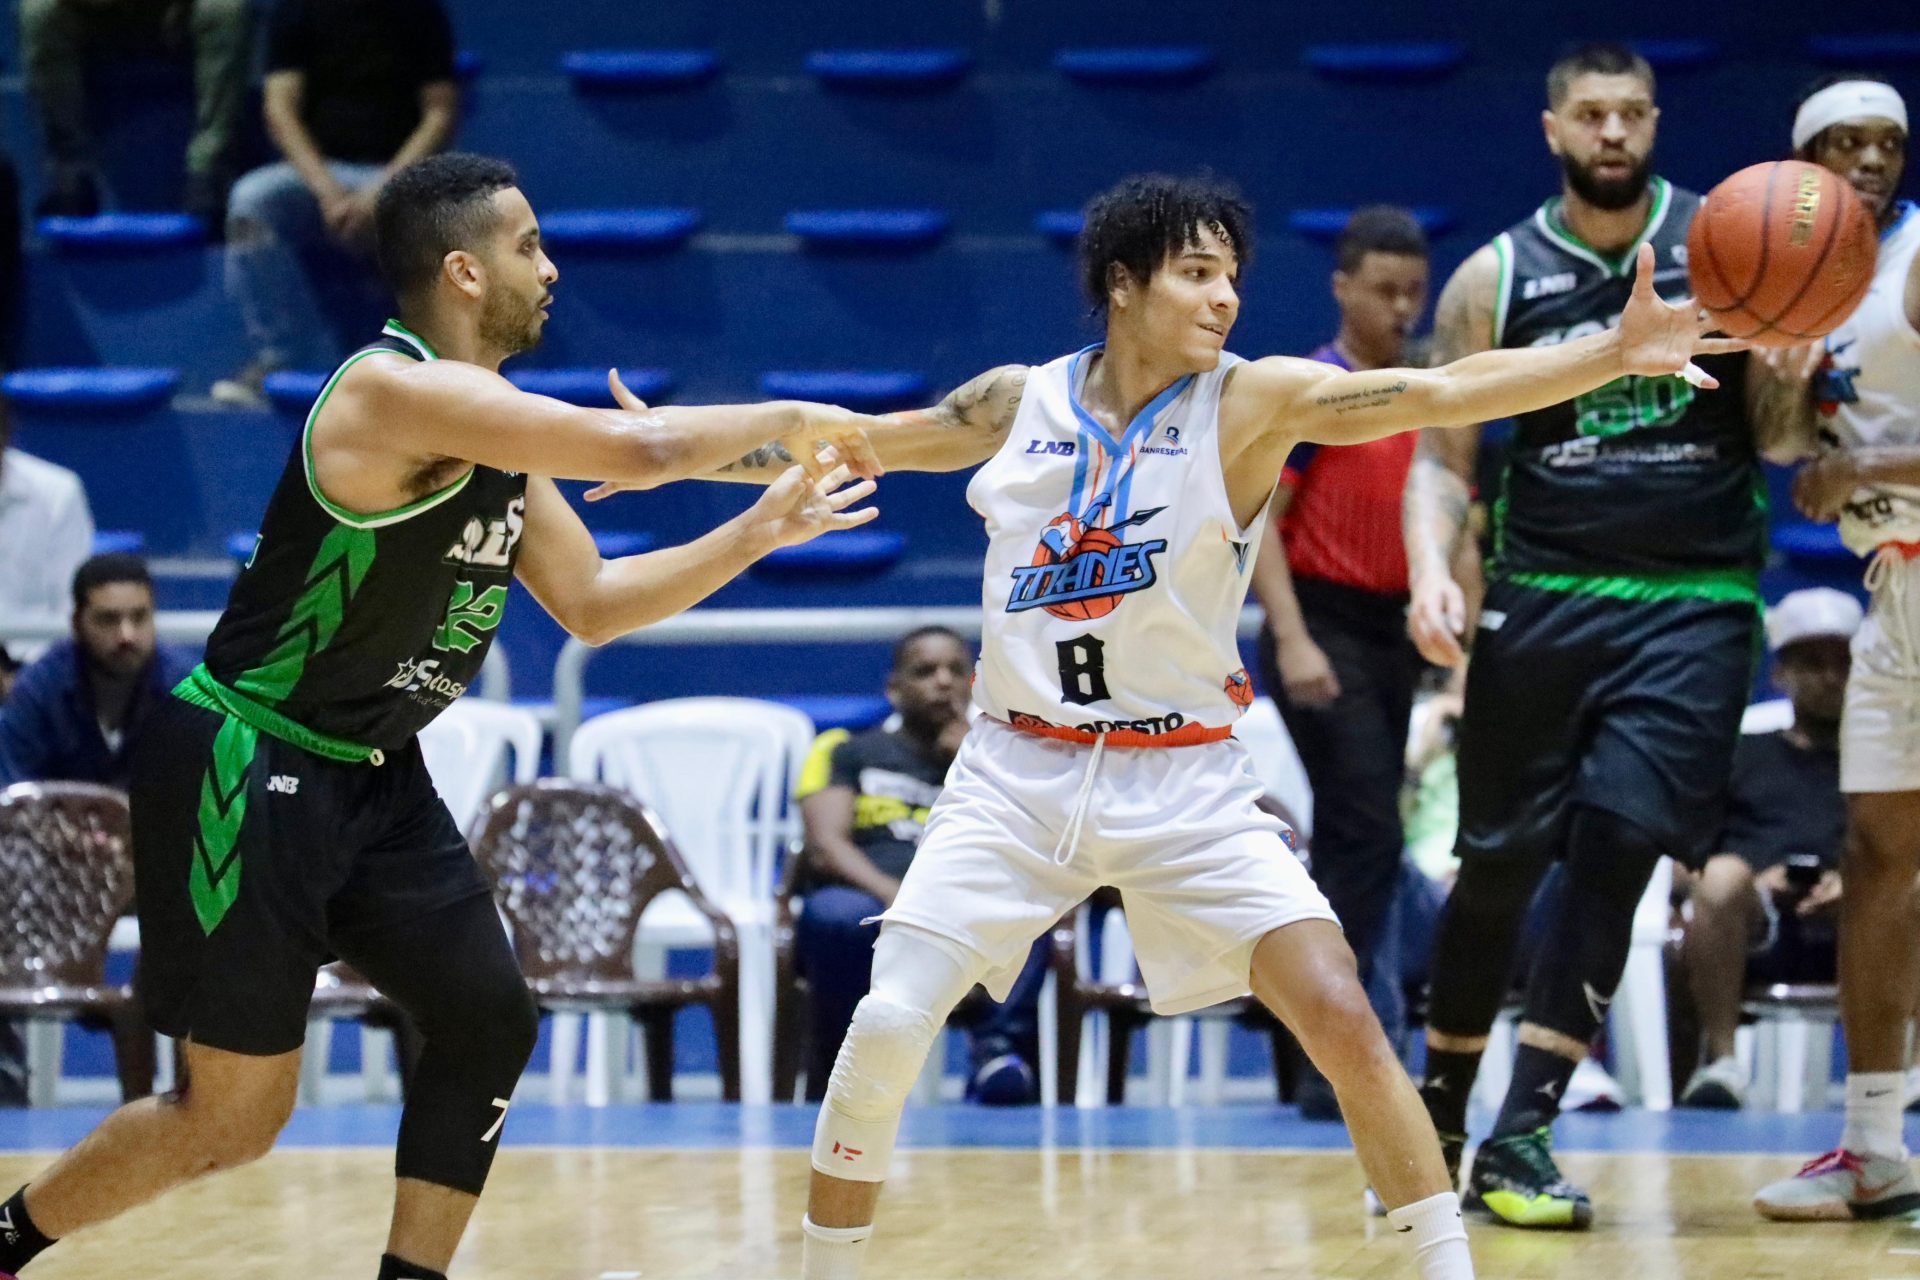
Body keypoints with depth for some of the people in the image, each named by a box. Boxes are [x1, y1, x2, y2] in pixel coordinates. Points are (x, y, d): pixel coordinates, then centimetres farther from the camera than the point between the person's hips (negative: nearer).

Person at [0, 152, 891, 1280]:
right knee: (237, 1115, -5)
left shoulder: (494, 423, 8)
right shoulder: (399, 389, -23)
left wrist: (762, 531, 7)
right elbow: (641, 448, -31)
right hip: (248, 770, -10)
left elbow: (591, 603, 16)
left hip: (373, 775, 10)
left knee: (489, 1024, 4)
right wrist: (788, 419, -14)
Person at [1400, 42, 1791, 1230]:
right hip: (1545, 596, 1)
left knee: (1619, 842, -14)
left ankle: (1523, 1134, -11)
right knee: (1500, 862, 5)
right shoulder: (1496, 280, 4)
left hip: (1693, 602, -1)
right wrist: (1431, 572, -14)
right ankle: (1441, 1111, 25)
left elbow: (1778, 437, 3)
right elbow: (1444, 456, 5)